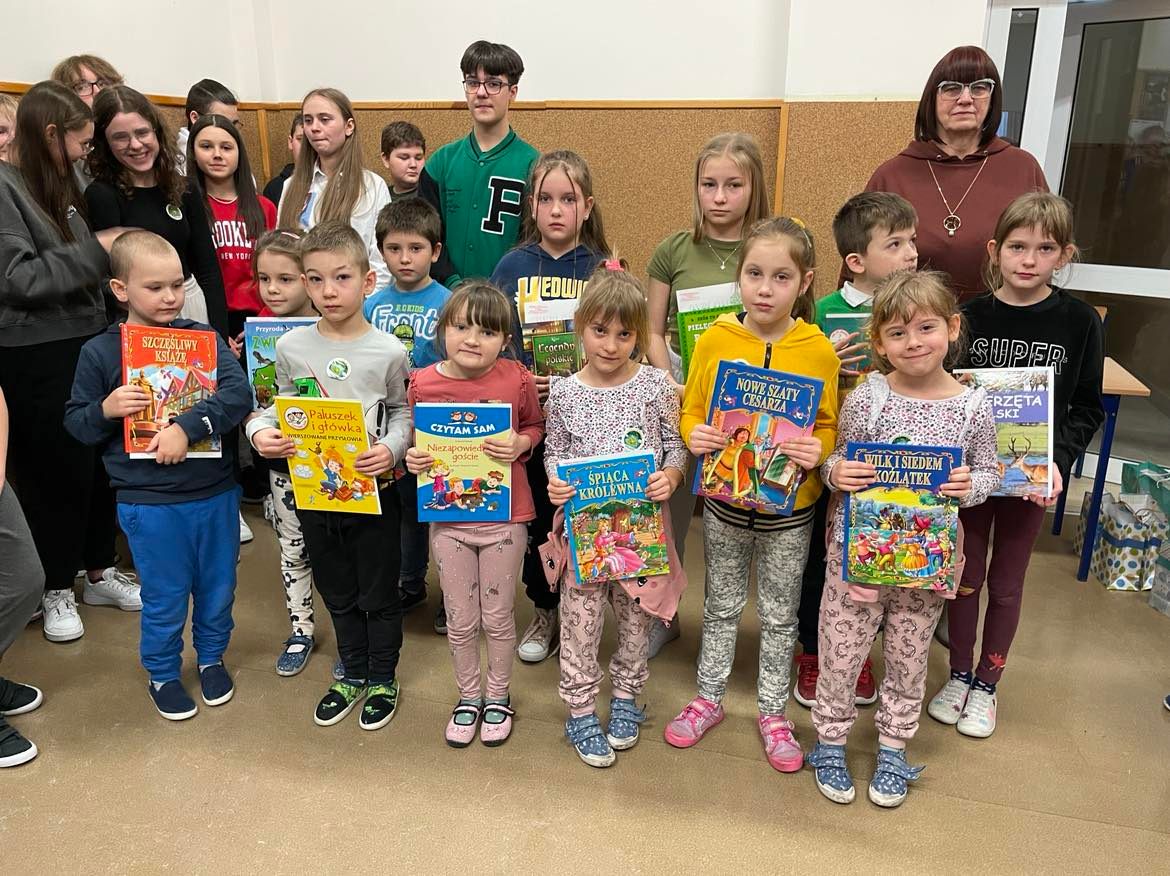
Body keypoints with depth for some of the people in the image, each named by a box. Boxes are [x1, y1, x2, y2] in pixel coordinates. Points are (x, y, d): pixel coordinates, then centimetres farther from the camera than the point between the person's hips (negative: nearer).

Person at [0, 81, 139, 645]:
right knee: (55, 471, 4)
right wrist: (94, 251, -18)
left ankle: (99, 572, 29)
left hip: (86, 341, 7)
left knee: (100, 461, 12)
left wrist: (109, 252, 5)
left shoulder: (62, 185, 12)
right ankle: (56, 591, 21)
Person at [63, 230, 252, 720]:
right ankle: (162, 673, 36)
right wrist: (106, 410, -18)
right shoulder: (99, 353, -3)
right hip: (149, 502, -1)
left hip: (215, 492, 2)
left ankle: (212, 657, 41)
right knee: (165, 597, 11)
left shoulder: (203, 337, -2)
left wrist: (188, 427, -26)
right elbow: (75, 424, 3)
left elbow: (238, 394, -15)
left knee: (219, 586, 16)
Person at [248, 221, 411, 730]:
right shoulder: (291, 347, -4)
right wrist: (261, 431, -12)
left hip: (371, 489, -3)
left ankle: (383, 679, 35)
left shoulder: (388, 352, -12)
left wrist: (391, 448, -20)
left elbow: (402, 412, -2)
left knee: (378, 593, 13)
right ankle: (353, 673, 42)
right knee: (337, 592, 21)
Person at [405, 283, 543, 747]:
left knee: (497, 617, 14)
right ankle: (468, 696, 39)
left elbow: (536, 426, 4)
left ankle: (498, 697, 38)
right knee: (460, 621, 15)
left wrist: (520, 444, -17)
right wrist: (413, 458, -13)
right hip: (447, 517, 2)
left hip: (504, 517, -1)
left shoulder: (517, 380, -12)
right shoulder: (423, 383, -8)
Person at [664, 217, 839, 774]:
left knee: (780, 614, 16)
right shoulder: (714, 340, -9)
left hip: (789, 506, -1)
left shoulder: (819, 352, -11)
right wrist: (695, 435, -20)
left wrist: (816, 451, -24)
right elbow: (691, 410, 0)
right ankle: (708, 698, 39)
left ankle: (772, 711, 36)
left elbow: (829, 427, -3)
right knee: (721, 606, 19)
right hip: (724, 500, 1)